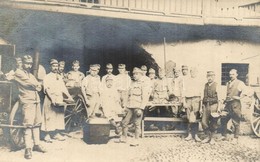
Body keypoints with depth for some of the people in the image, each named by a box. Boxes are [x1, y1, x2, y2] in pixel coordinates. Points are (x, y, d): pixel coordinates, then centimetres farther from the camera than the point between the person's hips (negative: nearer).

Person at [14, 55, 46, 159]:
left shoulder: (31, 75, 24)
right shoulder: (18, 72, -1)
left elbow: (39, 87, 13)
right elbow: (31, 83, -13)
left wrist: (35, 85, -6)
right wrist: (36, 85, 6)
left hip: (36, 101, 8)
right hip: (27, 101, -8)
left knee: (36, 124, 10)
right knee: (28, 125, -13)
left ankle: (36, 144, 18)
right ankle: (28, 149, -13)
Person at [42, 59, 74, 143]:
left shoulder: (59, 77, 17)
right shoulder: (47, 77, -2)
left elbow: (63, 88, 13)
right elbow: (47, 89, -12)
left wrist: (69, 96, -1)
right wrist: (52, 98, -23)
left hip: (60, 100, 6)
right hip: (50, 100, -6)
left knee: (59, 116, 7)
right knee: (49, 116, -6)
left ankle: (57, 134, 14)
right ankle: (47, 135, -2)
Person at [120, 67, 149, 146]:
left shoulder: (143, 85, -1)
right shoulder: (132, 84, 18)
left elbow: (145, 98, -8)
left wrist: (141, 108, -16)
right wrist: (127, 106, 14)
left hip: (138, 107, -6)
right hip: (130, 107, 6)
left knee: (137, 124, -3)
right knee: (124, 122, 7)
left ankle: (136, 140, 5)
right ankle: (124, 138, 22)